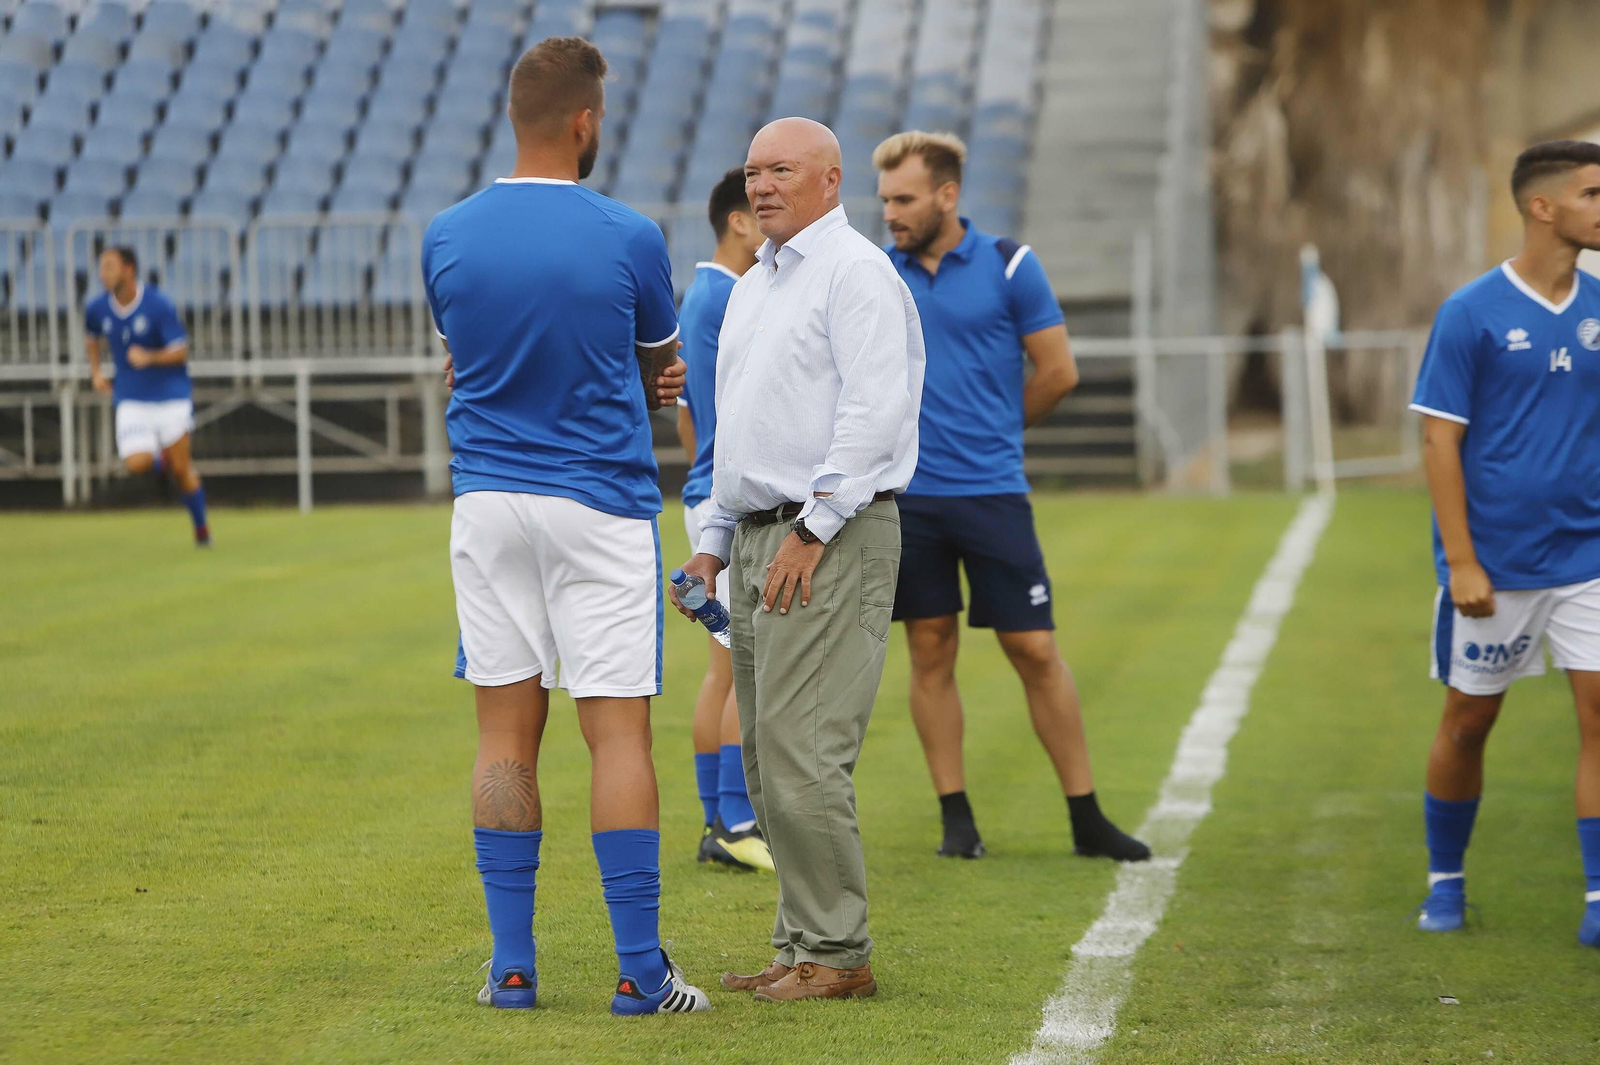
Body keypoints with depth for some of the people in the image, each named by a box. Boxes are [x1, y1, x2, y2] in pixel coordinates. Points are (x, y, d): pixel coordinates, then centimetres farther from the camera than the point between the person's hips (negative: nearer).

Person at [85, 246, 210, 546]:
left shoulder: (159, 305, -15)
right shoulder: (97, 309, -2)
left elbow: (180, 352, -15)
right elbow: (92, 338, 22)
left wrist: (149, 358, -32)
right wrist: (95, 371, 10)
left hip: (170, 395, -3)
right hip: (131, 400, 3)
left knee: (181, 470, 0)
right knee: (137, 463, -18)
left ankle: (201, 528, 21)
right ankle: (161, 461, 19)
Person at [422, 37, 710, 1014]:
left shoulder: (447, 238, 1)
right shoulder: (628, 238, -10)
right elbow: (662, 361, 7)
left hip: (487, 503, 3)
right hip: (600, 505, -3)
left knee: (507, 732, 7)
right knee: (619, 732, -1)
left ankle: (512, 965, 9)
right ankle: (640, 971, 0)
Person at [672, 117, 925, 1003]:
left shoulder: (856, 273, -8)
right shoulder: (753, 287, 21)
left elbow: (875, 411, -18)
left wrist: (812, 529, -19)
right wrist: (714, 542, 20)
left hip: (831, 539, -9)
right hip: (758, 536, 9)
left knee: (802, 755, -14)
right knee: (768, 763, 8)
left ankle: (836, 955, -9)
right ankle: (804, 948, 12)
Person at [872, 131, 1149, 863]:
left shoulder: (1008, 266, -2)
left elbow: (1058, 371, 3)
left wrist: (991, 432, 10)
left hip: (993, 492, -2)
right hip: (905, 495, 2)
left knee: (1035, 651, -1)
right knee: (930, 652, 5)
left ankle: (1086, 818, 7)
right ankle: (956, 818, 13)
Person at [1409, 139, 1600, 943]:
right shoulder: (1472, 314, -8)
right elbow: (1440, 440, -8)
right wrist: (1461, 562, -13)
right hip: (1495, 565, -3)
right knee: (1468, 721, 8)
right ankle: (1445, 884, 26)